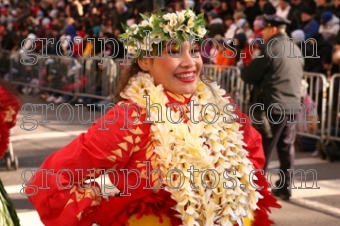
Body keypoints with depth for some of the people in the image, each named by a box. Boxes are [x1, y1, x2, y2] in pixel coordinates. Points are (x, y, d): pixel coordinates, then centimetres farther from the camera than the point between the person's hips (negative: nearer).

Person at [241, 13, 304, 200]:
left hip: (273, 107, -7)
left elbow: (248, 76, -11)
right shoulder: (296, 50, 12)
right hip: (292, 106, 7)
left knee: (262, 150, 1)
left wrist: (247, 69, 11)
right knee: (286, 148, 12)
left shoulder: (271, 49, -12)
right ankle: (285, 187, 15)